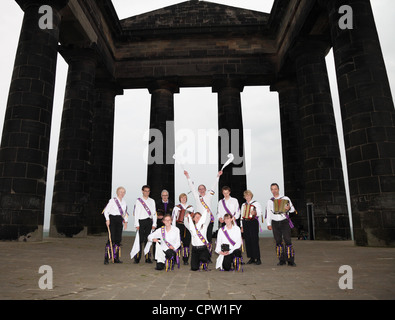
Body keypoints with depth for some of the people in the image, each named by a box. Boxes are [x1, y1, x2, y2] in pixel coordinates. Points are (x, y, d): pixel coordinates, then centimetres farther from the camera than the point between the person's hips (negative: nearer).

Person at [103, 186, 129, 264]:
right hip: (112, 219, -5)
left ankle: (116, 258, 13)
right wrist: (107, 219, -11)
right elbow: (106, 210, -3)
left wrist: (125, 221, 12)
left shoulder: (124, 202, 13)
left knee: (118, 239, 4)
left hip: (119, 220, 5)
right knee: (111, 239, -11)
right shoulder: (112, 201, -3)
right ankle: (106, 258, -2)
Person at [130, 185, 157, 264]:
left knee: (148, 240, 4)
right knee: (140, 240, -6)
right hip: (141, 221, -2)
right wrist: (137, 224, -6)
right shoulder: (138, 200, 4)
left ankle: (147, 258, 10)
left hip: (149, 221, 2)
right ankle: (137, 258, 3)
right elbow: (136, 213, 1)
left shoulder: (152, 201, 12)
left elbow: (154, 213, 9)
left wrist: (154, 224, 2)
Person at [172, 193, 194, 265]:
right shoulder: (176, 207, 6)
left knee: (187, 242, -1)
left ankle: (185, 260, 7)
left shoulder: (190, 207, 13)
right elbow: (173, 218, 3)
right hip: (179, 226, -2)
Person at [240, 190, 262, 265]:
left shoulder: (256, 203, 5)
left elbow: (260, 213, -3)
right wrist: (242, 226, 17)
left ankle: (258, 258, -3)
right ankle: (251, 258, 11)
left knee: (254, 240, -9)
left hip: (253, 222, -5)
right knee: (247, 241, 3)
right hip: (245, 223, 5)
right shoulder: (243, 205, 20)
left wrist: (255, 213, -25)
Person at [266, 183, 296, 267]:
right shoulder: (270, 201, 12)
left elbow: (293, 209, 7)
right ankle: (282, 260, 11)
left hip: (284, 222, -2)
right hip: (275, 223, 2)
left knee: (288, 240, -7)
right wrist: (269, 224, 6)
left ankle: (290, 260, 0)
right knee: (278, 242, 3)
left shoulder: (285, 198, 6)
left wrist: (288, 208, -16)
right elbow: (268, 213, 13)